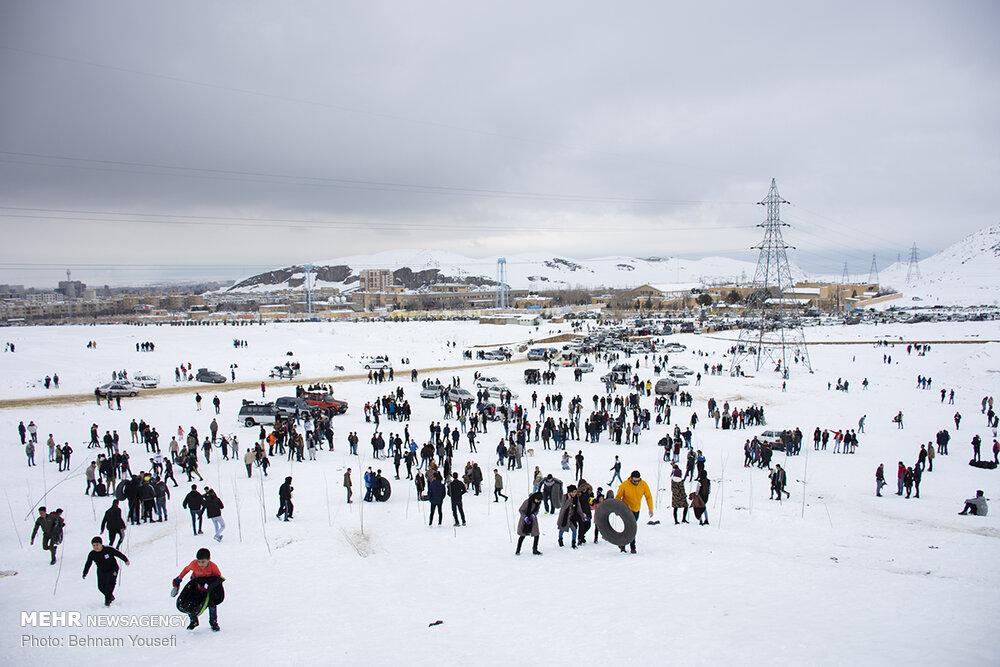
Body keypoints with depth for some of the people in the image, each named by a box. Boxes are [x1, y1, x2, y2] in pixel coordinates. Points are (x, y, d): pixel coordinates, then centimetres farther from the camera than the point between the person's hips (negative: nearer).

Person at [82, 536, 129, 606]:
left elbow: (118, 553, -12)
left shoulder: (109, 550, -23)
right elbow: (88, 564, 0)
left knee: (110, 583, -18)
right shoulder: (92, 554, -12)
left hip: (112, 570, -4)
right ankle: (111, 597, 22)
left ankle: (107, 600, -3)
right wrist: (85, 573, -3)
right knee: (101, 586, -2)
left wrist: (125, 560, -9)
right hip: (101, 571, 4)